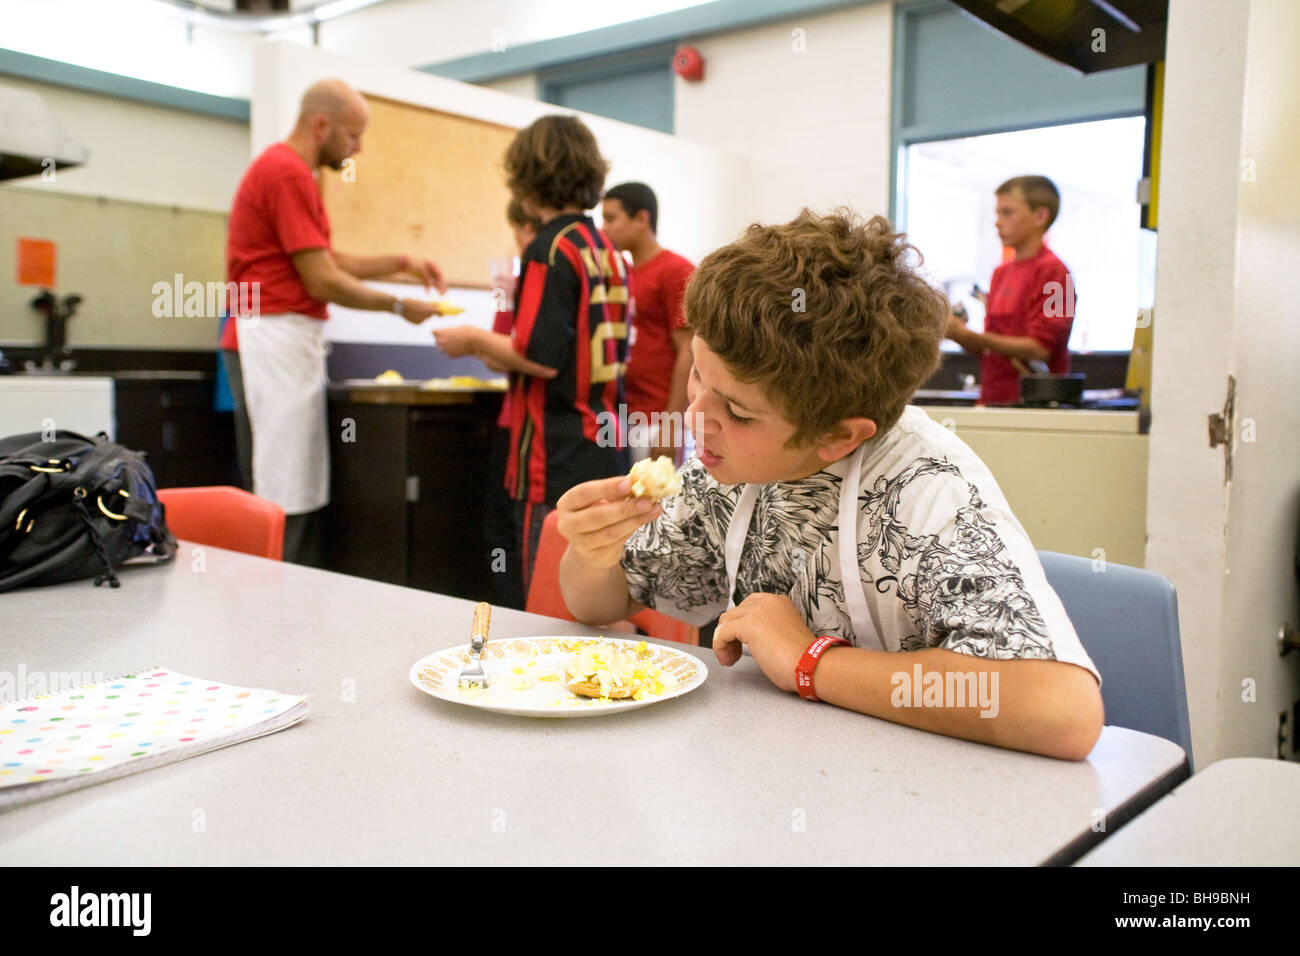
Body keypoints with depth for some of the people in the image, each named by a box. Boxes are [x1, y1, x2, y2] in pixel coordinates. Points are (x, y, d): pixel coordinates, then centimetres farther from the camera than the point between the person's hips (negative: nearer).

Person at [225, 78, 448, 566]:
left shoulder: (285, 169, 20)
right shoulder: (289, 173, -13)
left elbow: (329, 261, 23)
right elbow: (323, 282, -15)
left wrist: (400, 264, 15)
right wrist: (398, 305, -4)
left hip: (291, 342, 11)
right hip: (275, 338, -11)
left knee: (306, 493, 11)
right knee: (284, 500, -8)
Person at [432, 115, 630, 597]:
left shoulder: (551, 248, -12)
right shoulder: (605, 249, 12)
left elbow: (543, 357, -20)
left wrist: (474, 340, -4)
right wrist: (498, 347, 25)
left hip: (560, 454, -8)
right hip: (605, 444, 8)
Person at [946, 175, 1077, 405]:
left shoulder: (1052, 270, -6)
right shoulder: (1001, 272, 14)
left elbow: (1039, 349, -14)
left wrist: (968, 336, -18)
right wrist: (957, 332, -2)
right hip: (992, 403, 6)